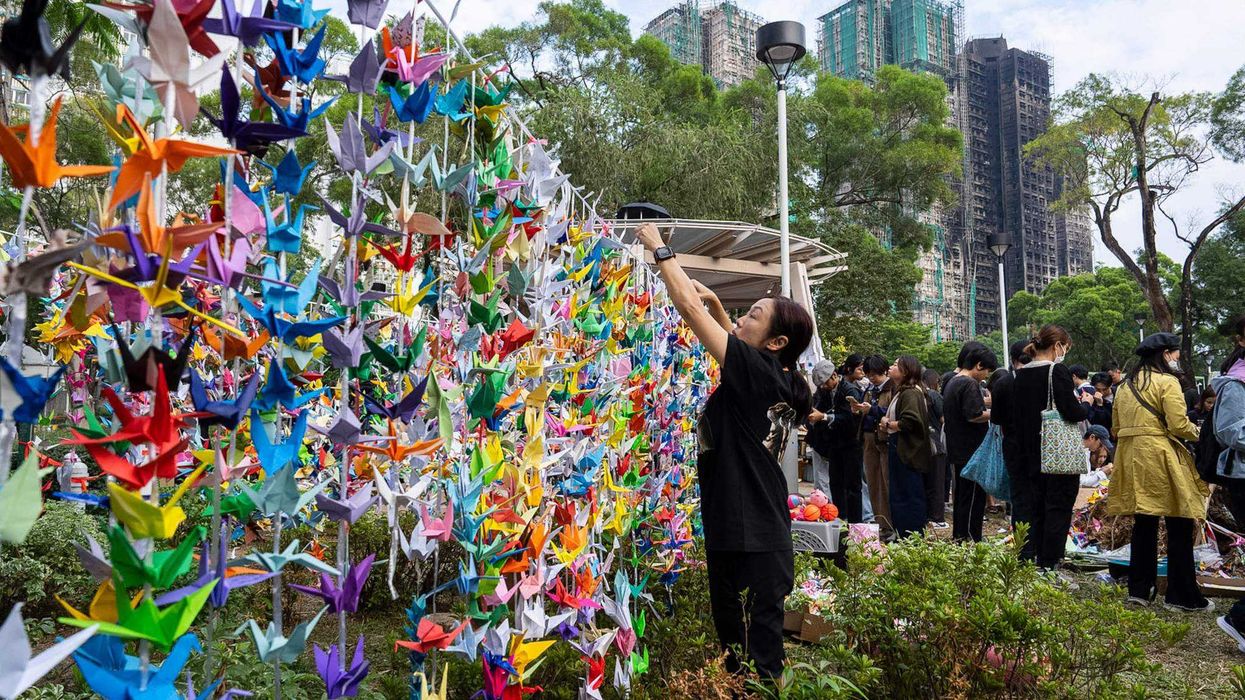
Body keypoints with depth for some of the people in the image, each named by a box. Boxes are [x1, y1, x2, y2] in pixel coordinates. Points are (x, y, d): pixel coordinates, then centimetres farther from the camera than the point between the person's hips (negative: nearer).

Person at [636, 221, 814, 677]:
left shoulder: (756, 371, -14)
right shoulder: (775, 380, 8)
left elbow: (688, 307, -11)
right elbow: (736, 342, 31)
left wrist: (659, 250, 0)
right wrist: (715, 304, 20)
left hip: (751, 547, -9)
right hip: (756, 540, 9)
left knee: (754, 667, -2)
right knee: (742, 657, 18)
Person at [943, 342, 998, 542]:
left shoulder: (951, 383, 15)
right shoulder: (969, 384, -14)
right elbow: (974, 415, -23)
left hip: (956, 453, 10)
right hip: (971, 452, -10)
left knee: (960, 499, 16)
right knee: (973, 500, -4)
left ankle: (958, 540, 22)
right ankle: (970, 540, -2)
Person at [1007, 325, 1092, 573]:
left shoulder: (1020, 375, 7)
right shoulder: (1057, 371, -13)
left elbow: (1010, 417, 10)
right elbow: (1072, 413, -18)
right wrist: (1086, 404, 2)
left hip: (1029, 455, 6)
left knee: (1031, 507, 12)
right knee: (1058, 508, 2)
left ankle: (1026, 561, 13)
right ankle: (1049, 566, 5)